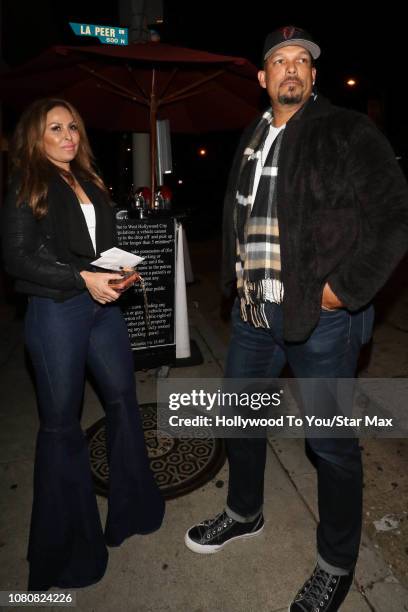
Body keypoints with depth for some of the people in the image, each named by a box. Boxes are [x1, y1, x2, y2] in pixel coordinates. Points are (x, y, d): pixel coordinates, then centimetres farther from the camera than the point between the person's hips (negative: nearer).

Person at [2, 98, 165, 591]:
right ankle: (67, 538, 27)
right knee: (61, 422, 5)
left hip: (101, 304, 6)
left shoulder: (89, 182, 15)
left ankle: (131, 507, 36)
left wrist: (119, 273, 0)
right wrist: (82, 278, -18)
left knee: (123, 398, 13)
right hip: (56, 312, -6)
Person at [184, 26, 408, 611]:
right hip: (254, 311, 7)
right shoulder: (251, 139, 15)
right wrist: (236, 276, 15)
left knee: (331, 444, 6)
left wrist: (345, 288, -15)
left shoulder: (348, 133, -5)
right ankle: (244, 513, 45)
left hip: (321, 316, -6)